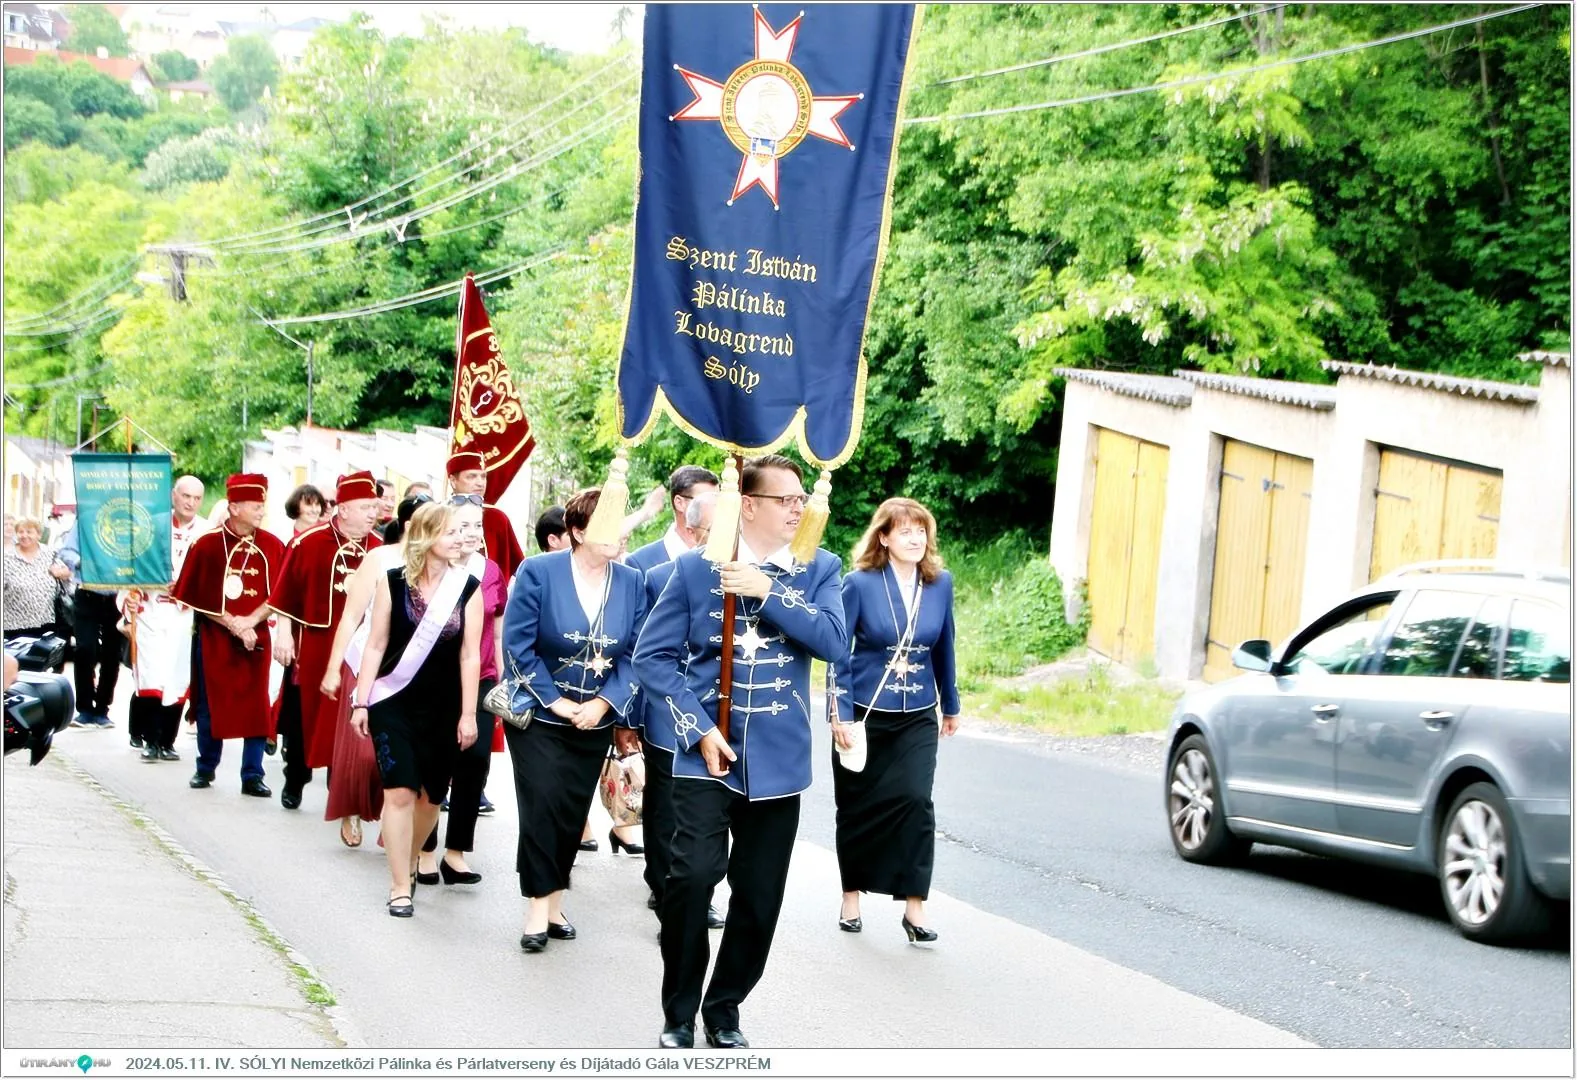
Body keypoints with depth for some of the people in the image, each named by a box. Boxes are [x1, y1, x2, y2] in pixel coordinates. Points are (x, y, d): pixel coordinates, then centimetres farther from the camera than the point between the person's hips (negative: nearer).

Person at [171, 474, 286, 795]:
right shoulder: (207, 545, -6)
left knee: (256, 707, 0)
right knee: (211, 705, 7)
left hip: (256, 640, 2)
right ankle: (206, 768, 23)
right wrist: (231, 623, -13)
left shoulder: (273, 546, 2)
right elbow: (194, 597, -6)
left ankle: (252, 776, 6)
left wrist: (252, 620, -13)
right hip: (214, 640, -2)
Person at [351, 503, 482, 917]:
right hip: (394, 703, -2)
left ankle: (408, 864, 34)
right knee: (399, 790, -11)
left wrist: (468, 714, -4)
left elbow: (470, 654, -2)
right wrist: (361, 702, -3)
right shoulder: (392, 582, -5)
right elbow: (376, 645, -1)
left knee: (430, 795, 9)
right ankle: (400, 887, -4)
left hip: (443, 708, 2)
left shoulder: (468, 587, -3)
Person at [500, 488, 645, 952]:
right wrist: (555, 700, -14)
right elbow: (517, 644, -12)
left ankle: (555, 903, 20)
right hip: (539, 717, -3)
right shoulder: (539, 572, -12)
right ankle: (538, 907, 0)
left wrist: (605, 703, -13)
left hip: (594, 721, 3)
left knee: (573, 813, 8)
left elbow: (636, 653, -1)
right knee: (542, 807, -9)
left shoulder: (631, 583, -2)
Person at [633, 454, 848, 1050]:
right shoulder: (696, 567, 0)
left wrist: (767, 592, -19)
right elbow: (653, 655, 0)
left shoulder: (818, 570, 4)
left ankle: (724, 1011, 26)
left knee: (759, 895, 6)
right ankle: (679, 1014, -2)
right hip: (706, 754, -2)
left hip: (778, 761, 2)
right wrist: (699, 731, -8)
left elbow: (834, 642, -12)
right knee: (693, 873, -18)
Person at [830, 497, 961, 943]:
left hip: (918, 717, 2)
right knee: (859, 807, 8)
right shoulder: (859, 583, -9)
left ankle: (914, 906, -8)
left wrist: (950, 705, 20)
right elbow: (838, 652, -8)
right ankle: (852, 896, 24)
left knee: (915, 801, -12)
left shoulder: (940, 584, 1)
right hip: (864, 713, -2)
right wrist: (840, 716, -13)